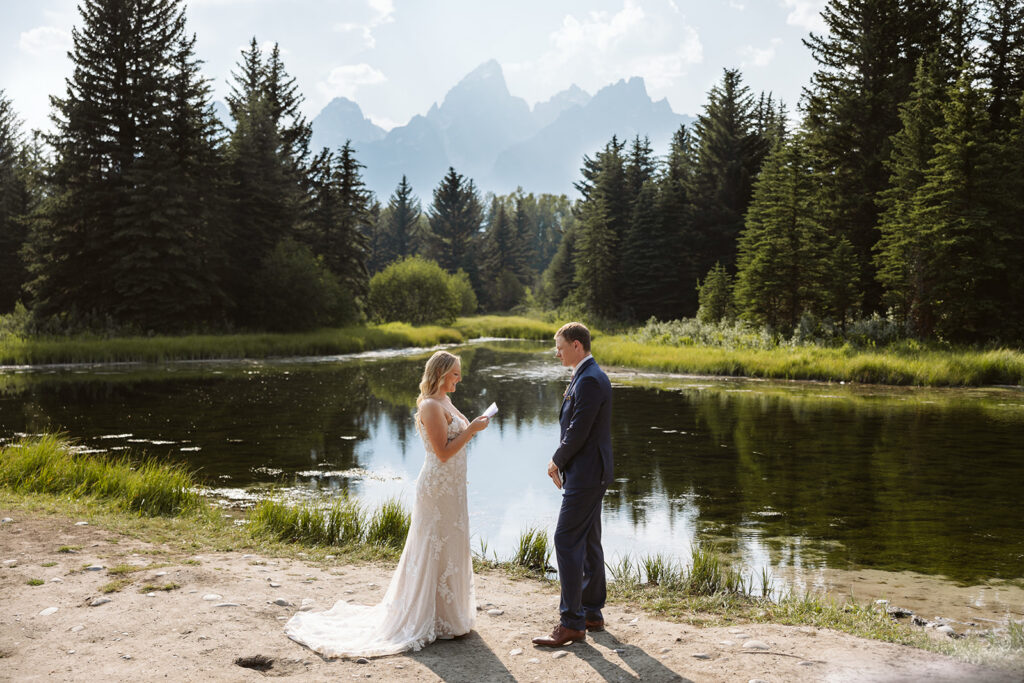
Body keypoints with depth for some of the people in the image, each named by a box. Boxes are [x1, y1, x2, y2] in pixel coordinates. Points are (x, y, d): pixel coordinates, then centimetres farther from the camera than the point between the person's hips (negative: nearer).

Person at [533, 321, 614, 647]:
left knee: (567, 541, -8)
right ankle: (592, 613, 25)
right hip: (590, 473, 11)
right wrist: (562, 462, 7)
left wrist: (557, 461, -6)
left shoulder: (589, 380, -19)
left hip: (586, 474, -11)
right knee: (588, 542, 16)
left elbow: (578, 431, -22)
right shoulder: (589, 376, 14)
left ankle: (572, 623, -4)